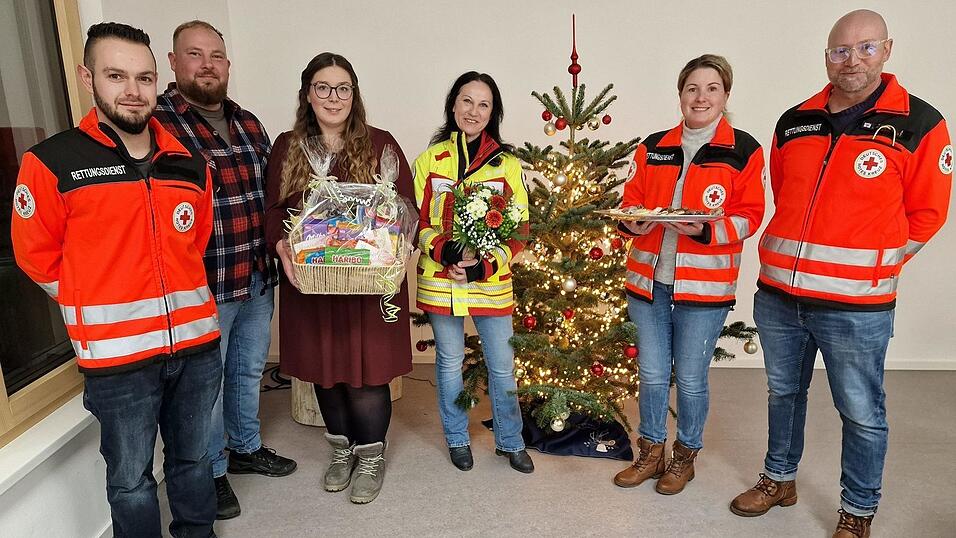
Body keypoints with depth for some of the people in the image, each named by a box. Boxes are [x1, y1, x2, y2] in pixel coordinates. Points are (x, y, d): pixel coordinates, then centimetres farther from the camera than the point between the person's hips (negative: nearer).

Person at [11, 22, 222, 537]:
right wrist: (93, 308, 7)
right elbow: (37, 256, 1)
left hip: (196, 343, 4)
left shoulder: (190, 163, 5)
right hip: (117, 357, -3)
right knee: (131, 479, 11)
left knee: (193, 460, 20)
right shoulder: (52, 163, -8)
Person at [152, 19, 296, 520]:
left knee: (249, 370, 21)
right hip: (202, 285, -6)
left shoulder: (248, 123, 10)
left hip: (257, 278, 7)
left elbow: (270, 192, 18)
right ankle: (211, 472, 30)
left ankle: (246, 447, 42)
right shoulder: (156, 123, -12)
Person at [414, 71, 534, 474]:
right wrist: (444, 250, -17)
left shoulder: (507, 163, 0)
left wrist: (485, 265, -14)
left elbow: (520, 228, -1)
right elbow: (416, 220, 2)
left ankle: (510, 441, 31)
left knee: (502, 366, 9)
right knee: (450, 362, 13)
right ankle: (457, 438, 34)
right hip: (440, 280, 0)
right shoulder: (429, 160, 2)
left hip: (491, 280, 0)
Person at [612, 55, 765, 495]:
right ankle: (651, 454, 31)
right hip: (648, 280, 3)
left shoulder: (744, 151, -2)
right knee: (652, 375, 12)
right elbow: (631, 200, 11)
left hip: (704, 287, -3)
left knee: (691, 379, 8)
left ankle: (685, 457, 31)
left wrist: (705, 228, -22)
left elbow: (749, 216, -4)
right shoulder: (653, 147, 8)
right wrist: (634, 222, -11)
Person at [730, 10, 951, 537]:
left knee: (861, 413, 8)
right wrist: (800, 254, 15)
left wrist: (871, 263, 1)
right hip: (777, 295, 4)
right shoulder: (793, 123, 6)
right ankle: (779, 479, 39)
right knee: (783, 393, 19)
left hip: (856, 304, -4)